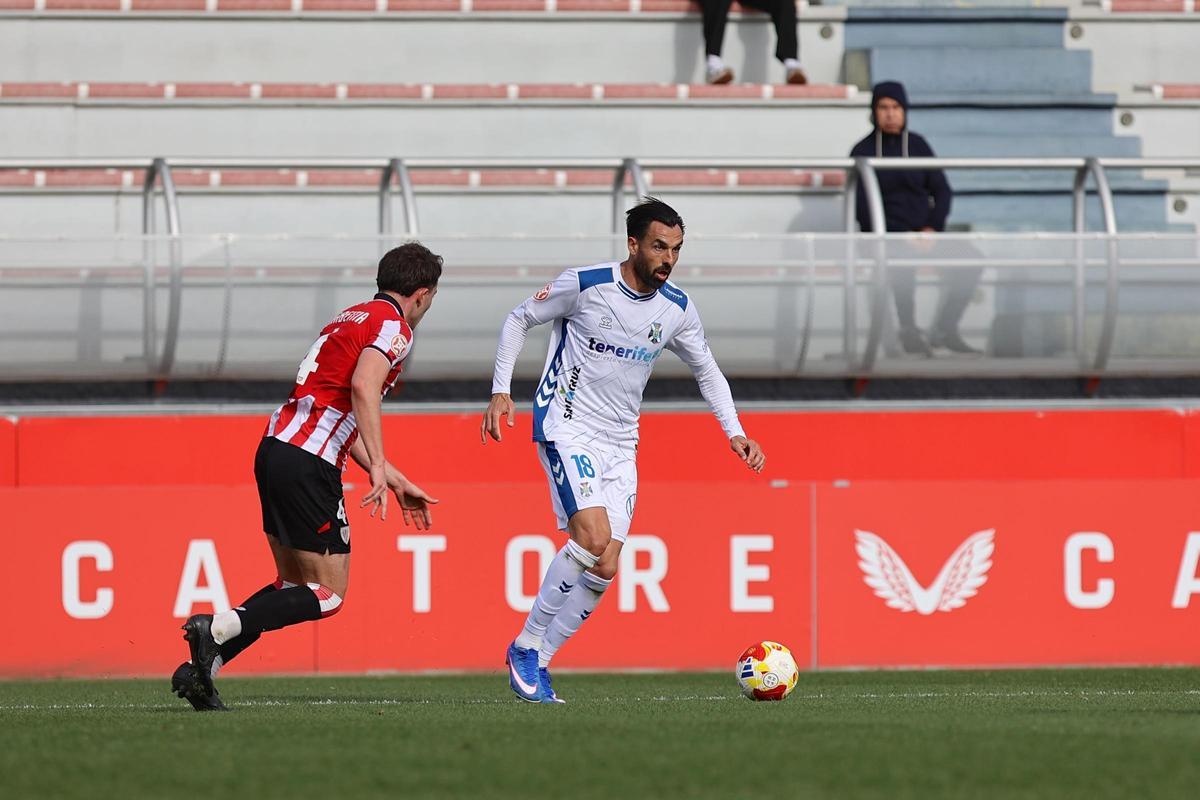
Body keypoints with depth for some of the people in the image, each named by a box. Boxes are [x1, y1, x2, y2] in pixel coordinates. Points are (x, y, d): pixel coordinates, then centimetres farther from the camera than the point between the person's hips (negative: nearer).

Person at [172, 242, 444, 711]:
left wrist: (396, 481, 31)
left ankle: (201, 669, 5)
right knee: (327, 596, -2)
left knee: (294, 587, 16)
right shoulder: (393, 327, -4)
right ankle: (217, 629, -18)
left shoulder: (352, 317, 25)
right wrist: (379, 468, -27)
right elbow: (362, 385, -24)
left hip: (277, 448, 9)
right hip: (308, 464, -9)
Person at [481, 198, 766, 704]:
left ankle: (537, 662, 6)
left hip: (621, 444, 5)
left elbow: (706, 371, 17)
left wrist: (735, 433, 6)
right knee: (593, 538, -24)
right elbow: (519, 320, 2)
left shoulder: (677, 309, 2)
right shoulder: (584, 285, -12)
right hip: (566, 426, -5)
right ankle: (527, 646, -10)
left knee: (604, 568, -5)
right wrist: (500, 391, -6)